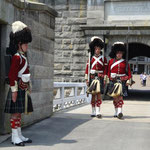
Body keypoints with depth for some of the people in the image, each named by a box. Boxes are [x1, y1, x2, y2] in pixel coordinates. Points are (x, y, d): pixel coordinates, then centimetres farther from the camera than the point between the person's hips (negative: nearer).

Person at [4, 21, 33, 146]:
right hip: (18, 89, -9)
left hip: (24, 89, 9)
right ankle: (15, 137, -2)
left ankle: (19, 136, 18)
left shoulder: (23, 57, 17)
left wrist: (28, 88, 22)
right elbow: (12, 75, -18)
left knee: (19, 113, 12)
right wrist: (14, 90, -21)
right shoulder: (17, 57, -12)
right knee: (16, 113, -6)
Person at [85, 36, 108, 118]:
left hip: (100, 78, -1)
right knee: (93, 94, 4)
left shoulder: (103, 58, 6)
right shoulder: (91, 58, 7)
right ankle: (93, 112, 12)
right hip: (92, 77, 1)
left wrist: (105, 79, -2)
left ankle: (98, 112, -8)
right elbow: (87, 68, 5)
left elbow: (105, 69, 5)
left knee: (99, 94, -8)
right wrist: (87, 79, -1)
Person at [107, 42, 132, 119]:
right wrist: (108, 79, 1)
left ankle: (120, 112, -19)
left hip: (122, 81, -1)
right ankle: (116, 112, 16)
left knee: (120, 95, -12)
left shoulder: (125, 62, 6)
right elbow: (108, 71, 7)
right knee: (115, 96, 5)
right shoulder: (111, 61, 6)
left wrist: (128, 81, -4)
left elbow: (129, 72, 4)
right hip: (113, 80, 1)